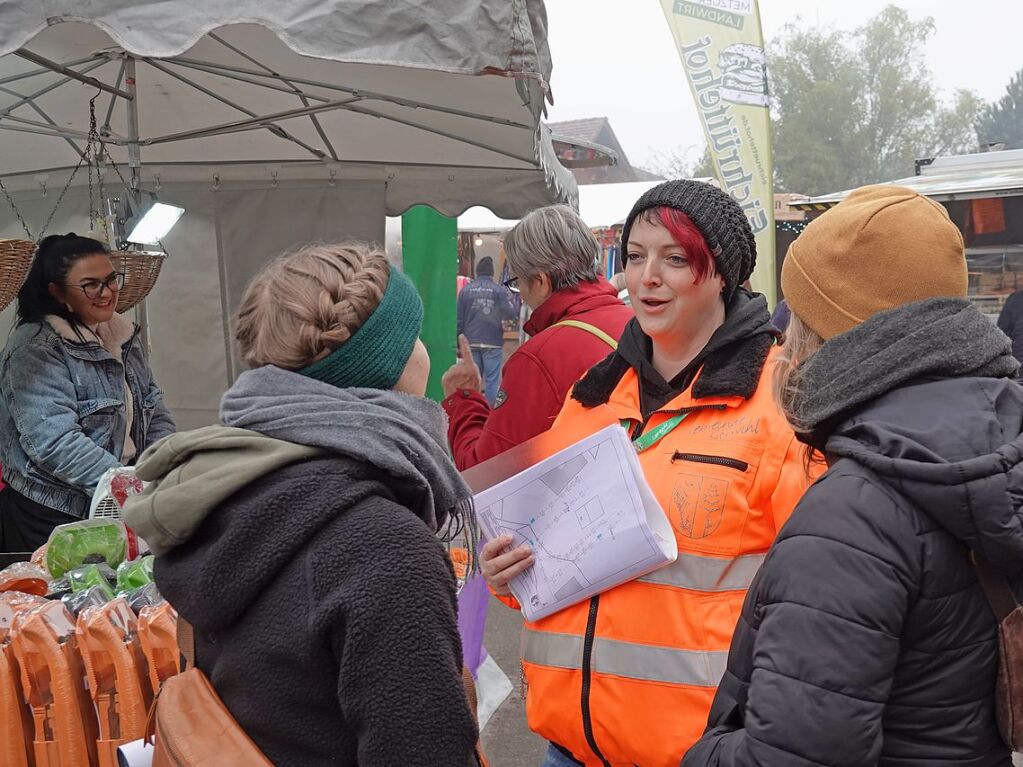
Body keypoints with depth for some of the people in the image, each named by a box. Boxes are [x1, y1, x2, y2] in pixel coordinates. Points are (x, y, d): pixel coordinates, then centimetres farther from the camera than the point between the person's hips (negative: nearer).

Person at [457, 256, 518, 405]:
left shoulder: (465, 290, 3)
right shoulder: (499, 290, -5)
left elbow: (459, 319, 3)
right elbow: (511, 313, -10)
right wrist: (510, 297, 9)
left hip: (471, 343, 3)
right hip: (493, 343, -3)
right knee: (492, 380, 2)